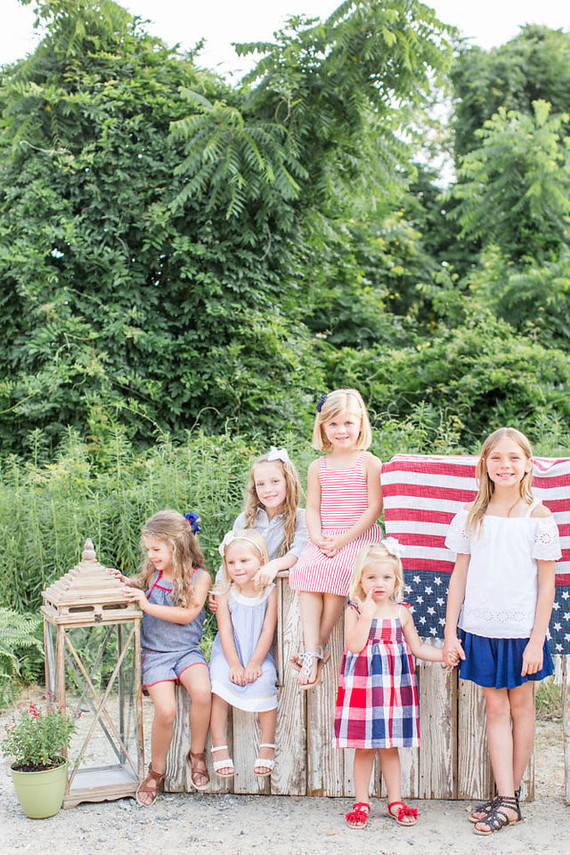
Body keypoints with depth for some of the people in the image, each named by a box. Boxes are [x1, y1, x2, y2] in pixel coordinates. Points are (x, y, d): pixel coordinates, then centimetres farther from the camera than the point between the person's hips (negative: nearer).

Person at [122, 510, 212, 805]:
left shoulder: (199, 576, -2)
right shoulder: (152, 574, 7)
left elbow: (187, 615, -13)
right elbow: (143, 587, 29)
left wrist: (146, 604, -16)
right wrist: (126, 582, 7)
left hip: (186, 650, -1)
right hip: (154, 653, 1)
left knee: (202, 691, -31)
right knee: (165, 710, -22)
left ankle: (196, 754, -6)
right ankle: (157, 769, 3)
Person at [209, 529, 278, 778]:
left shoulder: (269, 591, -4)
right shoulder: (225, 593, -2)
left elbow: (267, 631, -7)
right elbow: (225, 632, -6)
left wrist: (254, 664, -15)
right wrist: (235, 665, -15)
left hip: (259, 655, -1)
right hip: (228, 654, 1)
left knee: (264, 681, -27)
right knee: (219, 681, -25)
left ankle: (267, 745, -11)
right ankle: (219, 746, -14)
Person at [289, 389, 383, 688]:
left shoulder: (369, 463, 1)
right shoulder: (318, 467, 13)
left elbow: (374, 507, -5)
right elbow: (312, 508, 10)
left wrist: (344, 539, -14)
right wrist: (317, 538, -10)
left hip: (359, 537, -4)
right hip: (324, 540, 4)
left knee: (336, 572, -31)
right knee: (308, 573, -25)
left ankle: (318, 647, -20)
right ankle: (312, 651, -26)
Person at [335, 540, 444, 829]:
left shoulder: (401, 613, 6)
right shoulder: (354, 610, -4)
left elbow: (417, 648, 15)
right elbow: (355, 645, -16)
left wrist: (448, 654, 6)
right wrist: (367, 614, -20)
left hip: (394, 686, 2)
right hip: (362, 685, -2)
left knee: (390, 746, 9)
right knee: (363, 747, 4)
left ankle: (395, 801, 20)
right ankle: (361, 802, 16)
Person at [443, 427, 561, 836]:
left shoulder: (538, 515, -5)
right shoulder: (472, 515, 2)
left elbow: (547, 583, -4)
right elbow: (459, 576, 5)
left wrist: (537, 640, -9)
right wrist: (450, 632, 1)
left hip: (521, 629, -2)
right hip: (481, 628, 2)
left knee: (521, 705, 9)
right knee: (495, 707, 3)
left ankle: (511, 795, 19)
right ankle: (506, 800, 6)